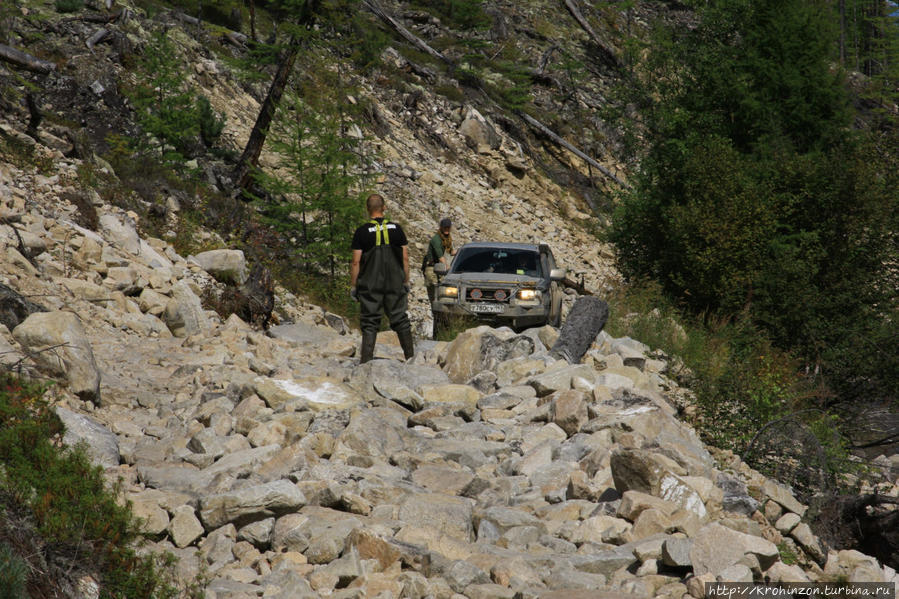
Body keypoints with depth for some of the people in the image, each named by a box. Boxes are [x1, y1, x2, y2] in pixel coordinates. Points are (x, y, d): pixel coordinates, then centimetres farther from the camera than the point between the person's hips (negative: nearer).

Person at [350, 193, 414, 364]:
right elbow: (405, 258, 4)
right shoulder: (396, 229, 2)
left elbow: (356, 262, -7)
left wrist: (353, 286, 1)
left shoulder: (362, 232, -6)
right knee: (400, 319, 11)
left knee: (370, 323, 2)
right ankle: (410, 355, 14)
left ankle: (366, 361, -3)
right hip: (395, 284, 2)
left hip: (370, 286, -2)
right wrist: (406, 282, 11)